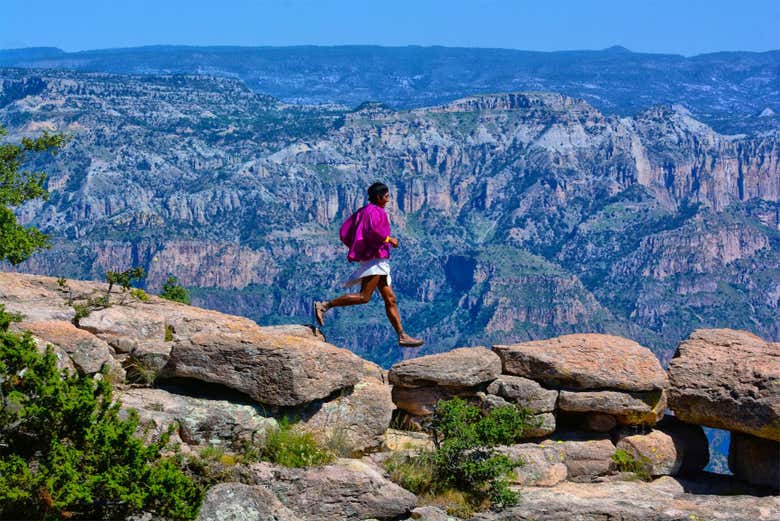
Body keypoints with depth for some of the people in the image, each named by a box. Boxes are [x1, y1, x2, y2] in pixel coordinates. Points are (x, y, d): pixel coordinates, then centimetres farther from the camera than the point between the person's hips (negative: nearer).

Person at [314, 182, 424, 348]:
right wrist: (389, 239, -13)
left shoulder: (361, 212, 19)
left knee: (390, 300, 6)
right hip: (375, 258, -11)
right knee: (364, 296, -18)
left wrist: (357, 248, 21)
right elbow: (373, 229, -27)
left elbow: (344, 234, 15)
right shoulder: (375, 211, -7)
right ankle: (324, 305, -18)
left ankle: (402, 336, 3)